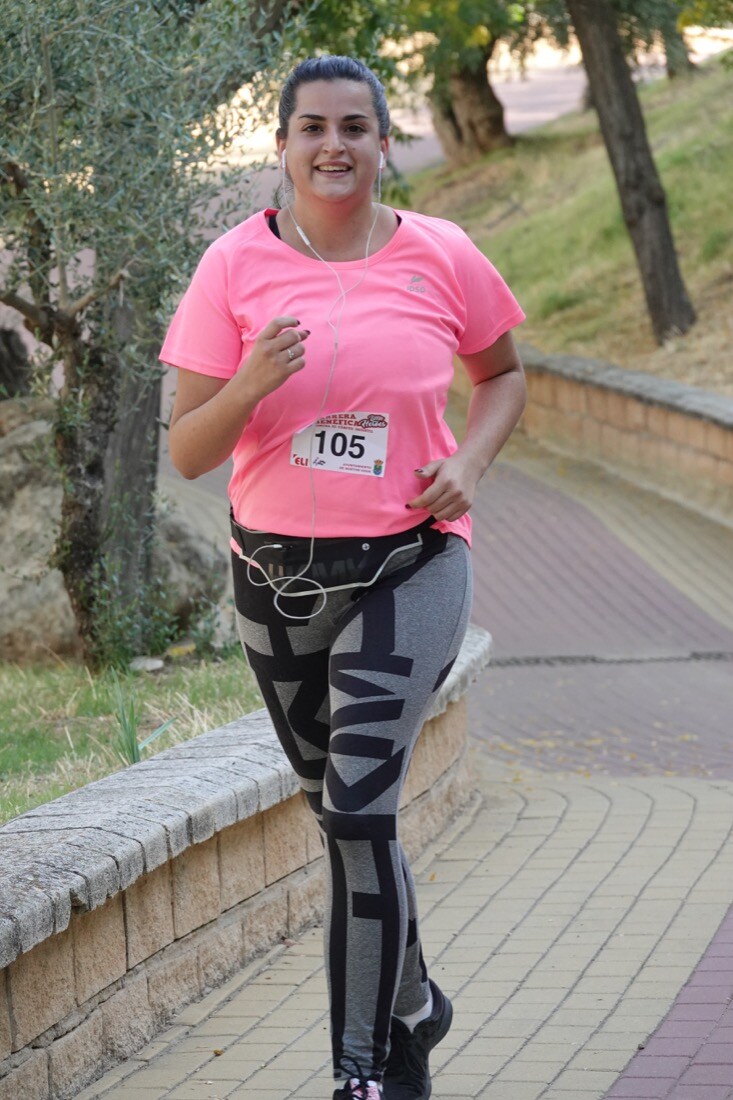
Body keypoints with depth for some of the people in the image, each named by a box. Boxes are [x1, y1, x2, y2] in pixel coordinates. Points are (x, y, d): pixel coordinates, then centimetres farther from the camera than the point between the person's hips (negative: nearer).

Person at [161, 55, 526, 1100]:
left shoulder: (443, 257, -4)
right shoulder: (236, 265, -5)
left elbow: (503, 371, 15)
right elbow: (187, 453, -5)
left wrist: (470, 460, -4)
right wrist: (248, 387, -25)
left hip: (407, 571, -2)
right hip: (277, 578, 2)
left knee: (360, 811, -15)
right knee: (343, 814, 15)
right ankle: (413, 1010, 37)